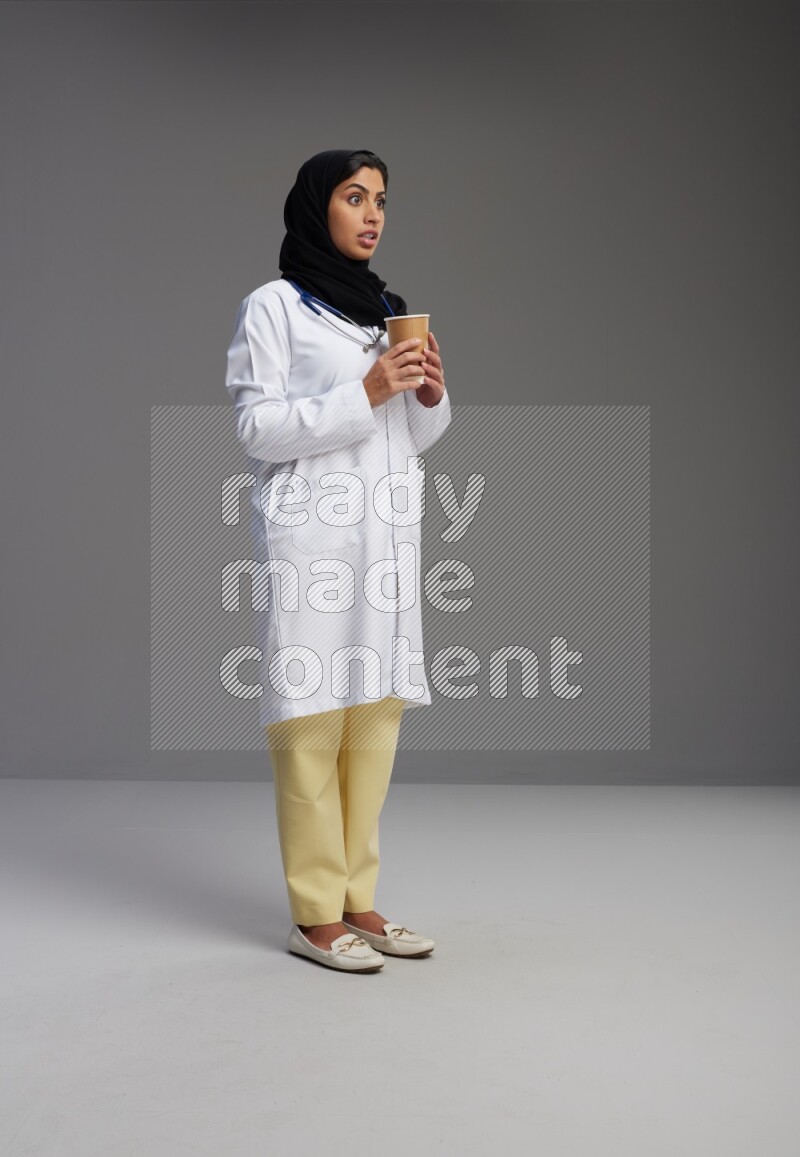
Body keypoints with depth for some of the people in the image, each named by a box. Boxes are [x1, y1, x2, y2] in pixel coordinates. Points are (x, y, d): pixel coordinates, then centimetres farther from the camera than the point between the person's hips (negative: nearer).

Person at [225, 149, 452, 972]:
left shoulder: (386, 311, 18)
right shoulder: (273, 307, 0)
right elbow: (257, 428, -8)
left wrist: (429, 394, -2)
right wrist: (365, 392, -15)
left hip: (388, 534, 6)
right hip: (312, 535, -6)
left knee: (376, 713, 4)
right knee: (312, 717, -6)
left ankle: (357, 898, 12)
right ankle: (313, 914, 0)